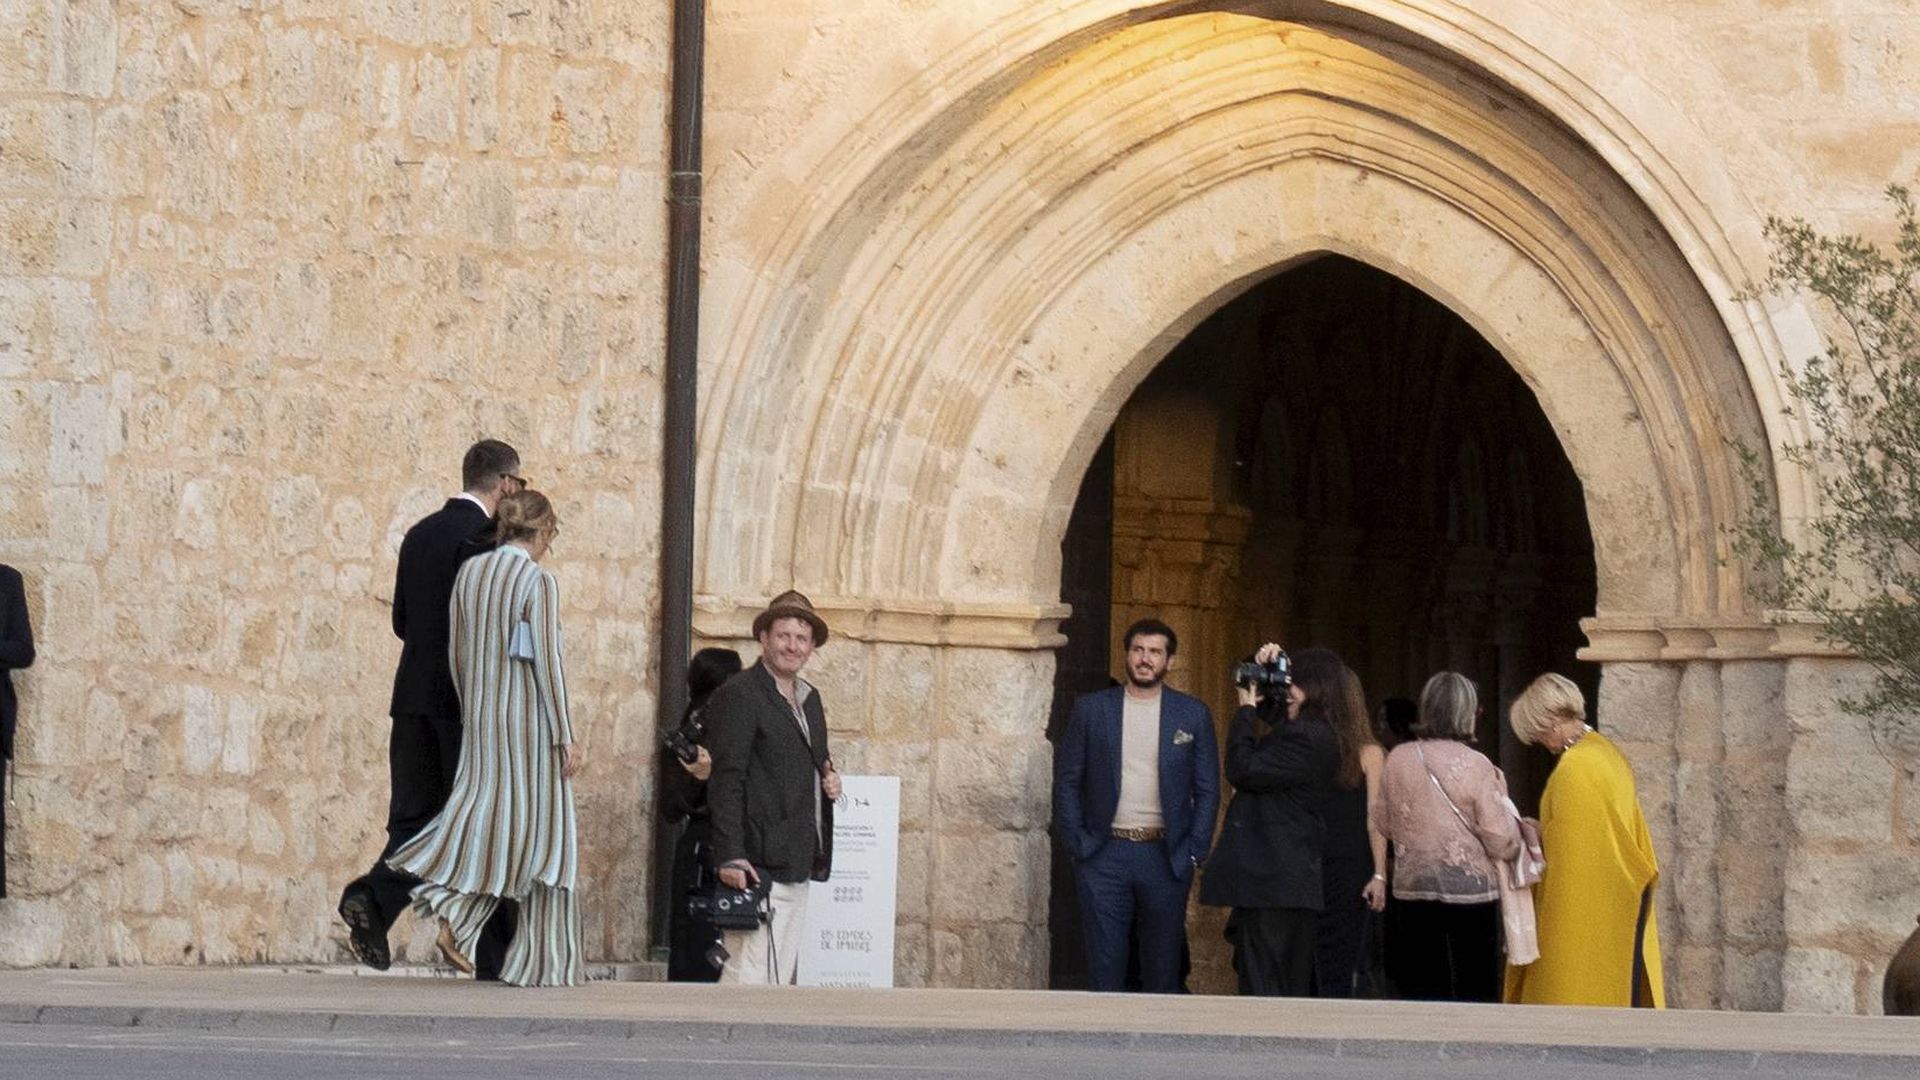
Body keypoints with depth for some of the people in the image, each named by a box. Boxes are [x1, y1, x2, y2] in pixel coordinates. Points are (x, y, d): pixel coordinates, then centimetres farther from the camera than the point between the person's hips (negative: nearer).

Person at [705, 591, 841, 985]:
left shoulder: (809, 699, 19)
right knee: (748, 971, -13)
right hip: (758, 864, -9)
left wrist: (829, 780, 7)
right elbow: (726, 779, -13)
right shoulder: (739, 695, -7)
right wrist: (730, 857, -21)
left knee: (781, 980, 9)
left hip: (798, 865, 9)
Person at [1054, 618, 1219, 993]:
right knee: (1104, 967, -1)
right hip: (1105, 855, 0)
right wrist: (1077, 844, -3)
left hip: (1165, 857, 0)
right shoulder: (1092, 710, 5)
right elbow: (1066, 782, 6)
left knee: (1163, 969, 4)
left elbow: (1208, 790, 6)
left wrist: (1193, 853, -3)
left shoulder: (1192, 715, 6)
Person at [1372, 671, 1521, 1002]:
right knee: (1476, 993, 3)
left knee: (1420, 991, 9)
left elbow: (1382, 823, 11)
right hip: (1470, 888, -4)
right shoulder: (1476, 766, -12)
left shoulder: (1398, 759, 0)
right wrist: (1502, 799, 5)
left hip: (1412, 890, 4)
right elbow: (1501, 841, -11)